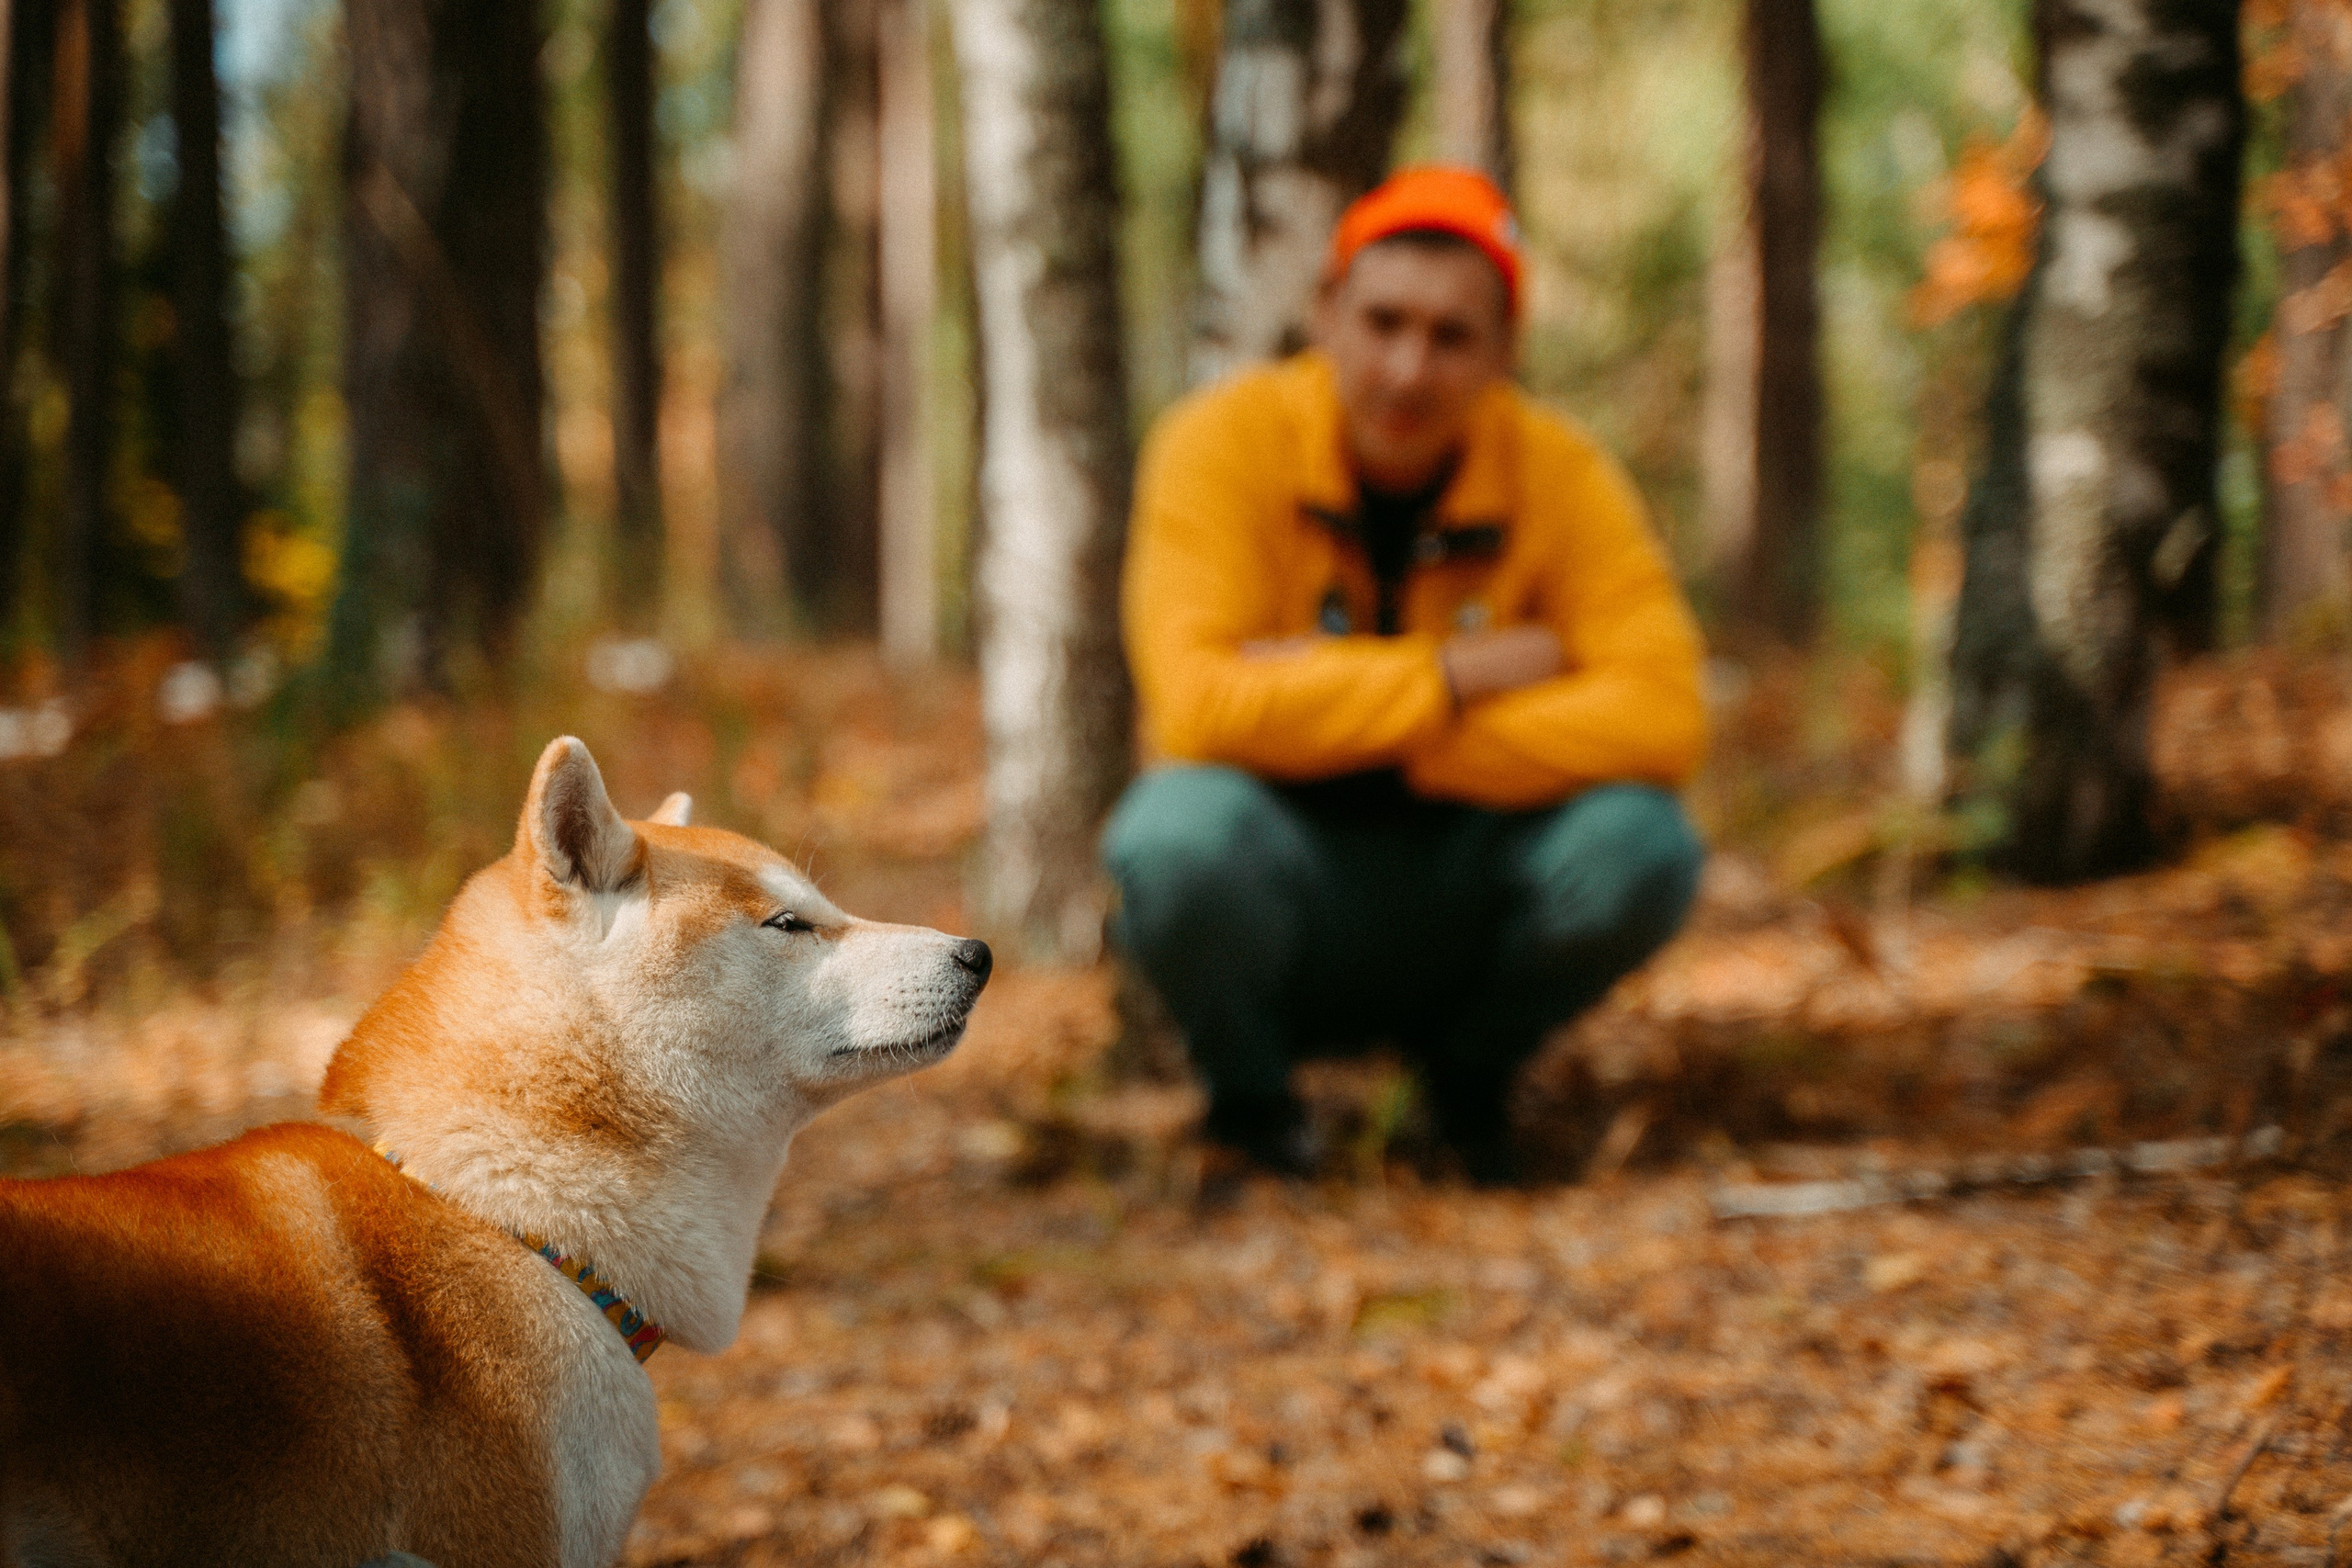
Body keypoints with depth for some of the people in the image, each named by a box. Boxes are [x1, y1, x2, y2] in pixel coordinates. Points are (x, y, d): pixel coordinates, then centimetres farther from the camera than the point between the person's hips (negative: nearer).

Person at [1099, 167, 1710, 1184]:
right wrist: (1457, 677, -24)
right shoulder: (1226, 442, -16)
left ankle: (1470, 1064, 6)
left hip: (1459, 889, 2)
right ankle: (1246, 1095, -1)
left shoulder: (1561, 472, -10)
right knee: (1183, 831, -36)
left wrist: (1338, 708, -29)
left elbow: (1663, 718, -23)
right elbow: (1199, 707, -29)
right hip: (1281, 885, -2)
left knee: (1640, 845, -28)